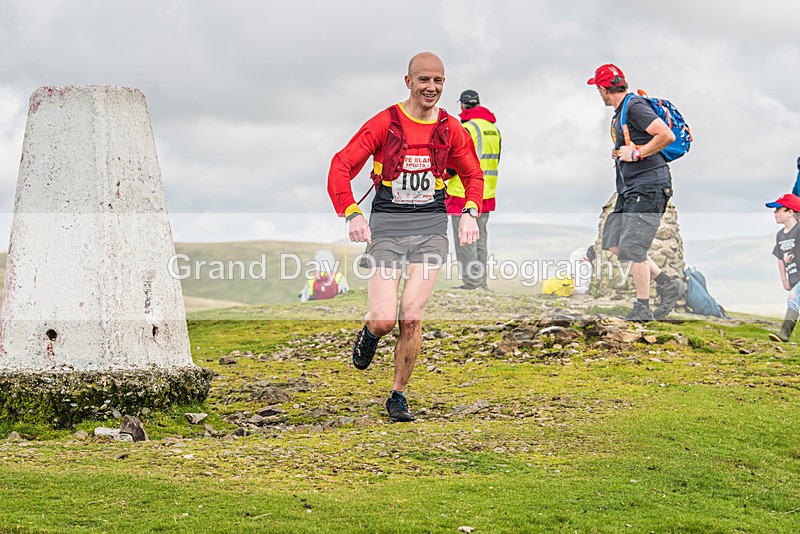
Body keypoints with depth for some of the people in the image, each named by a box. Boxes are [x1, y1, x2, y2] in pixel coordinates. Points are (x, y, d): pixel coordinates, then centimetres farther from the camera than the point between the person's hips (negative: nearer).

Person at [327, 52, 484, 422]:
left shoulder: (450, 129, 6)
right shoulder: (385, 123, -4)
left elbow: (473, 174, 21)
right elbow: (341, 166, -5)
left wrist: (470, 212, 3)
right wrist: (352, 214, -18)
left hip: (431, 228, 2)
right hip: (387, 226, -2)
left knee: (411, 318, -8)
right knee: (384, 319, -11)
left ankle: (399, 395, 12)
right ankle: (369, 335, 28)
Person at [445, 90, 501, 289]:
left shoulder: (466, 129, -15)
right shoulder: (494, 129, 11)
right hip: (487, 194, 8)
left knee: (465, 240, -3)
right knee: (480, 238, 15)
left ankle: (471, 283, -4)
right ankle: (482, 281, 19)